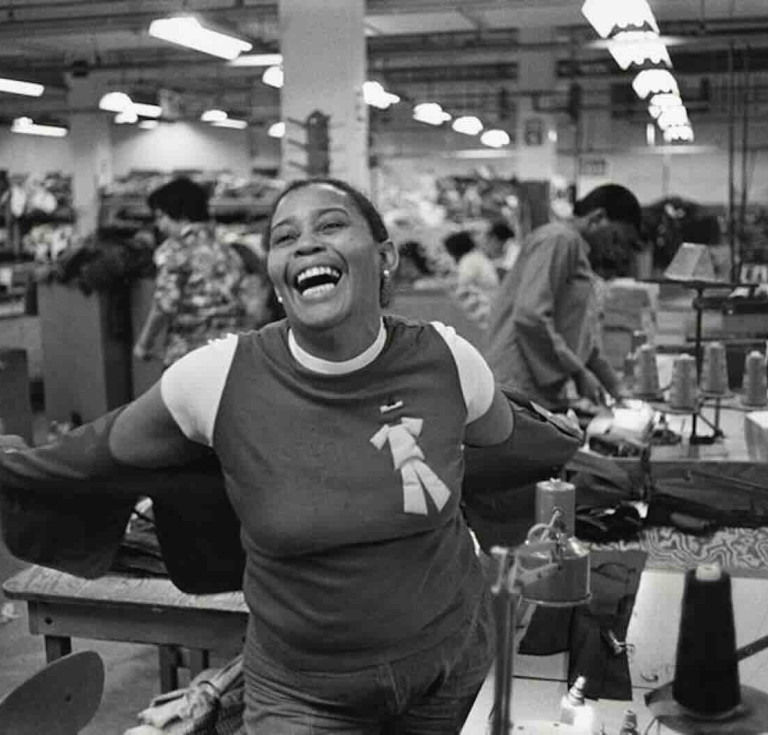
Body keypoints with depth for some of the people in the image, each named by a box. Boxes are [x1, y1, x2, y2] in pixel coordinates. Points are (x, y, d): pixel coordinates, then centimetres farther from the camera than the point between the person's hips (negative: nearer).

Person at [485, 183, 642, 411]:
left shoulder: (577, 250, 22)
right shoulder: (559, 239, -8)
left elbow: (583, 335, 26)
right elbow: (530, 316, -20)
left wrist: (614, 387, 21)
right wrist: (578, 371, -15)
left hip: (546, 394, 10)